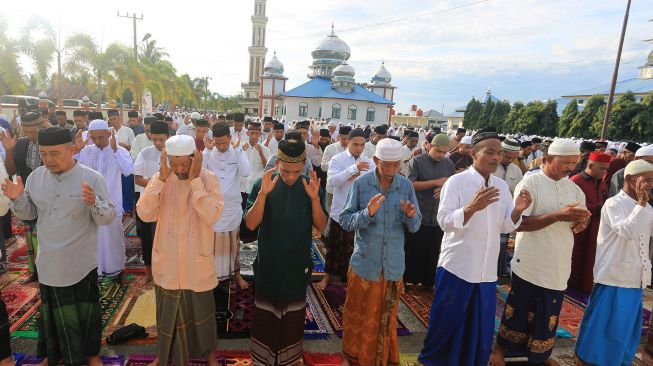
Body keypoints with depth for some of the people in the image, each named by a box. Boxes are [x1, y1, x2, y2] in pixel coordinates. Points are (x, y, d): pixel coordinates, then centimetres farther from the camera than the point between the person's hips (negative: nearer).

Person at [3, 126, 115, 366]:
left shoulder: (92, 178, -15)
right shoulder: (36, 176, -1)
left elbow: (108, 218, -16)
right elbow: (28, 214, 7)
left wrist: (94, 202, -35)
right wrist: (17, 198, -12)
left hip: (81, 263, -4)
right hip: (49, 262, 4)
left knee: (85, 311, 12)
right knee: (52, 311, 21)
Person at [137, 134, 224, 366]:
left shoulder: (208, 179, -13)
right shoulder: (160, 178, -6)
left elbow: (212, 215, -27)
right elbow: (145, 214, -17)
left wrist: (195, 179, -27)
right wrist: (162, 178, -23)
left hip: (197, 261, -2)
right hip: (167, 261, 2)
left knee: (201, 309, 17)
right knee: (168, 311, 21)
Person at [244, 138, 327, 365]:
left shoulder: (311, 186, -6)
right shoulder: (262, 185, -11)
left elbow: (321, 226, -8)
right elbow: (250, 224, -17)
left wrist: (315, 198, -25)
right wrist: (263, 194, -30)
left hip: (298, 264, 2)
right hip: (268, 264, -1)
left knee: (294, 315, 19)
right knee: (265, 314, 14)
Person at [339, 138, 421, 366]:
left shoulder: (406, 186, -3)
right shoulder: (361, 184, -10)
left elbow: (415, 227, -2)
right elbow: (345, 221, -11)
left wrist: (411, 215, -23)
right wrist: (367, 213, -28)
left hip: (393, 265, 2)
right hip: (364, 263, -2)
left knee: (386, 317, 19)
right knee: (358, 315, 15)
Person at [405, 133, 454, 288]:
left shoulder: (449, 164, 9)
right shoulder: (417, 161, -5)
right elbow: (410, 185, -13)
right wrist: (436, 182, -18)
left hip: (439, 217, 4)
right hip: (418, 216, -4)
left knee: (433, 253, 13)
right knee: (413, 252, 5)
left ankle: (428, 281, 29)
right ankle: (406, 279, 21)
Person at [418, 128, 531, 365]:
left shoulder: (502, 186, 6)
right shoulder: (456, 182, -11)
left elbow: (506, 227, 7)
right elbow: (444, 222, -19)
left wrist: (518, 210, -13)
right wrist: (472, 207, -34)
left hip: (487, 270, 5)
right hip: (457, 266, -5)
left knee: (481, 328, 16)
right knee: (446, 322, 9)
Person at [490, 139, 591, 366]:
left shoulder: (574, 188, 7)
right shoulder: (530, 184, -13)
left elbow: (578, 223, 13)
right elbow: (518, 223, -20)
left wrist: (580, 223, -11)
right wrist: (557, 216, -27)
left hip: (558, 266, 6)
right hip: (530, 264, -5)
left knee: (548, 314, 17)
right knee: (518, 309, 9)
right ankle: (500, 348, 29)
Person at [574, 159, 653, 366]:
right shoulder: (614, 204, -13)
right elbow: (627, 231, -27)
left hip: (635, 278, 7)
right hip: (614, 277, -7)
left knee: (627, 325, 18)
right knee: (601, 322, 3)